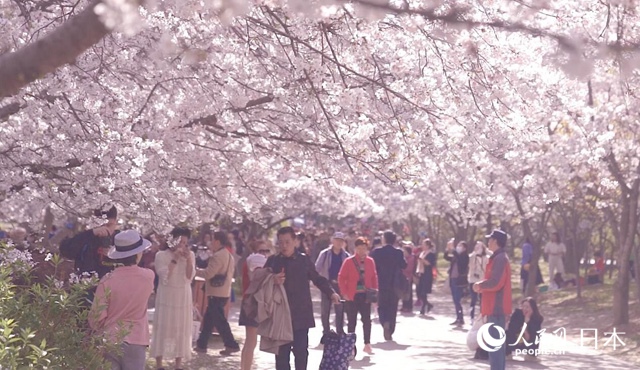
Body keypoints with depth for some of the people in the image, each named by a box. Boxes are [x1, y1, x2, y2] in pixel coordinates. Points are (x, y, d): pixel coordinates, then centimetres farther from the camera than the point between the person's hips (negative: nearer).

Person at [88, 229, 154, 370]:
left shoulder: (108, 280, -12)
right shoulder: (148, 277, -5)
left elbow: (97, 316, -7)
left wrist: (98, 332, 13)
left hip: (110, 341, -1)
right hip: (136, 341, 1)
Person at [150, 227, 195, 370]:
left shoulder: (190, 255, 3)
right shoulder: (161, 255, -6)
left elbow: (189, 277, -5)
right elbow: (164, 277, -15)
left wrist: (188, 259, -17)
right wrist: (174, 259, -21)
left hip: (183, 298, 3)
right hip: (166, 297, -3)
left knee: (181, 329, 5)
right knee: (162, 328, 0)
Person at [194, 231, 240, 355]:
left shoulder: (218, 256, -18)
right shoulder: (228, 255, 13)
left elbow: (208, 274, -20)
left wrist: (196, 271, -3)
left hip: (216, 293, -10)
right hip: (224, 292, 10)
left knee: (219, 320, -4)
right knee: (208, 318, 15)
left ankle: (231, 345, -4)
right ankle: (201, 344, 20)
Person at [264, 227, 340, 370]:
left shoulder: (304, 260, 4)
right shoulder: (273, 261, 4)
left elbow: (318, 279, 12)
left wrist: (331, 293, -2)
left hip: (301, 314, 0)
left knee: (301, 350, 3)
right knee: (282, 351, 4)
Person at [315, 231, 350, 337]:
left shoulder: (346, 256, 3)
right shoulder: (325, 254, -3)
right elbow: (317, 269, -3)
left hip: (340, 286, 1)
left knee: (340, 310, 7)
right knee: (325, 311, 3)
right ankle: (326, 332, 13)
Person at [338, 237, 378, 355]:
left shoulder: (370, 261, 5)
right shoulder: (349, 261, -5)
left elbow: (374, 277, 10)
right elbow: (341, 278, -4)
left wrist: (375, 292, 1)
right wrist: (345, 293, -10)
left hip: (366, 296, 3)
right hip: (352, 296, -2)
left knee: (367, 320, 3)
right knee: (352, 322, 4)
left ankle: (367, 345, 12)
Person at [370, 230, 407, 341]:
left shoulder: (376, 252, -5)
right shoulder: (398, 253, -6)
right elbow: (404, 266, -4)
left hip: (381, 284, 0)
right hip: (395, 285, 0)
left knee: (381, 306, 12)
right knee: (392, 308, 10)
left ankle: (385, 322, -17)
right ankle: (390, 332, 7)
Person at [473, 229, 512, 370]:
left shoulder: (499, 259, -17)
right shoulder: (499, 258, 16)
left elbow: (495, 283, -25)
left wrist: (480, 285, -10)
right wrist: (482, 285, 7)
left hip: (496, 306, -11)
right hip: (496, 306, 11)